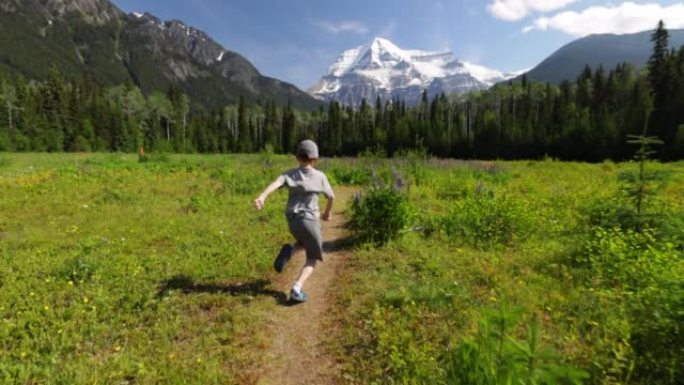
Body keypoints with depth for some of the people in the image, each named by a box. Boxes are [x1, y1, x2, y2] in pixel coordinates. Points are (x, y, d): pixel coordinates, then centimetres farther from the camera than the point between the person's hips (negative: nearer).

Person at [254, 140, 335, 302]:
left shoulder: (290, 174, 3)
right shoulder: (320, 176, 0)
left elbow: (275, 183, -17)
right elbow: (331, 196, 11)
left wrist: (262, 197, -33)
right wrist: (327, 212, 29)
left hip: (292, 220, 4)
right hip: (309, 220, -4)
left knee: (305, 242, 34)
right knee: (312, 259, 9)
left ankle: (289, 251, 3)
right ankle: (297, 288, -14)